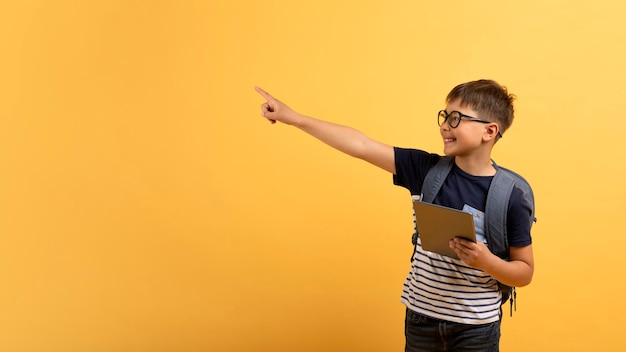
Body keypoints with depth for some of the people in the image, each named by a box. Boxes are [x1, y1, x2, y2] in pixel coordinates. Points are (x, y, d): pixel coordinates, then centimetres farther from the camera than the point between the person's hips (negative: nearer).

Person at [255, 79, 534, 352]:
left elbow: (525, 272, -5)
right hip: (421, 317, 3)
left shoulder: (511, 198, -14)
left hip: (475, 328, -3)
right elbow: (361, 146, -10)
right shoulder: (426, 169, -7)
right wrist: (294, 118, -12)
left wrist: (487, 261, -25)